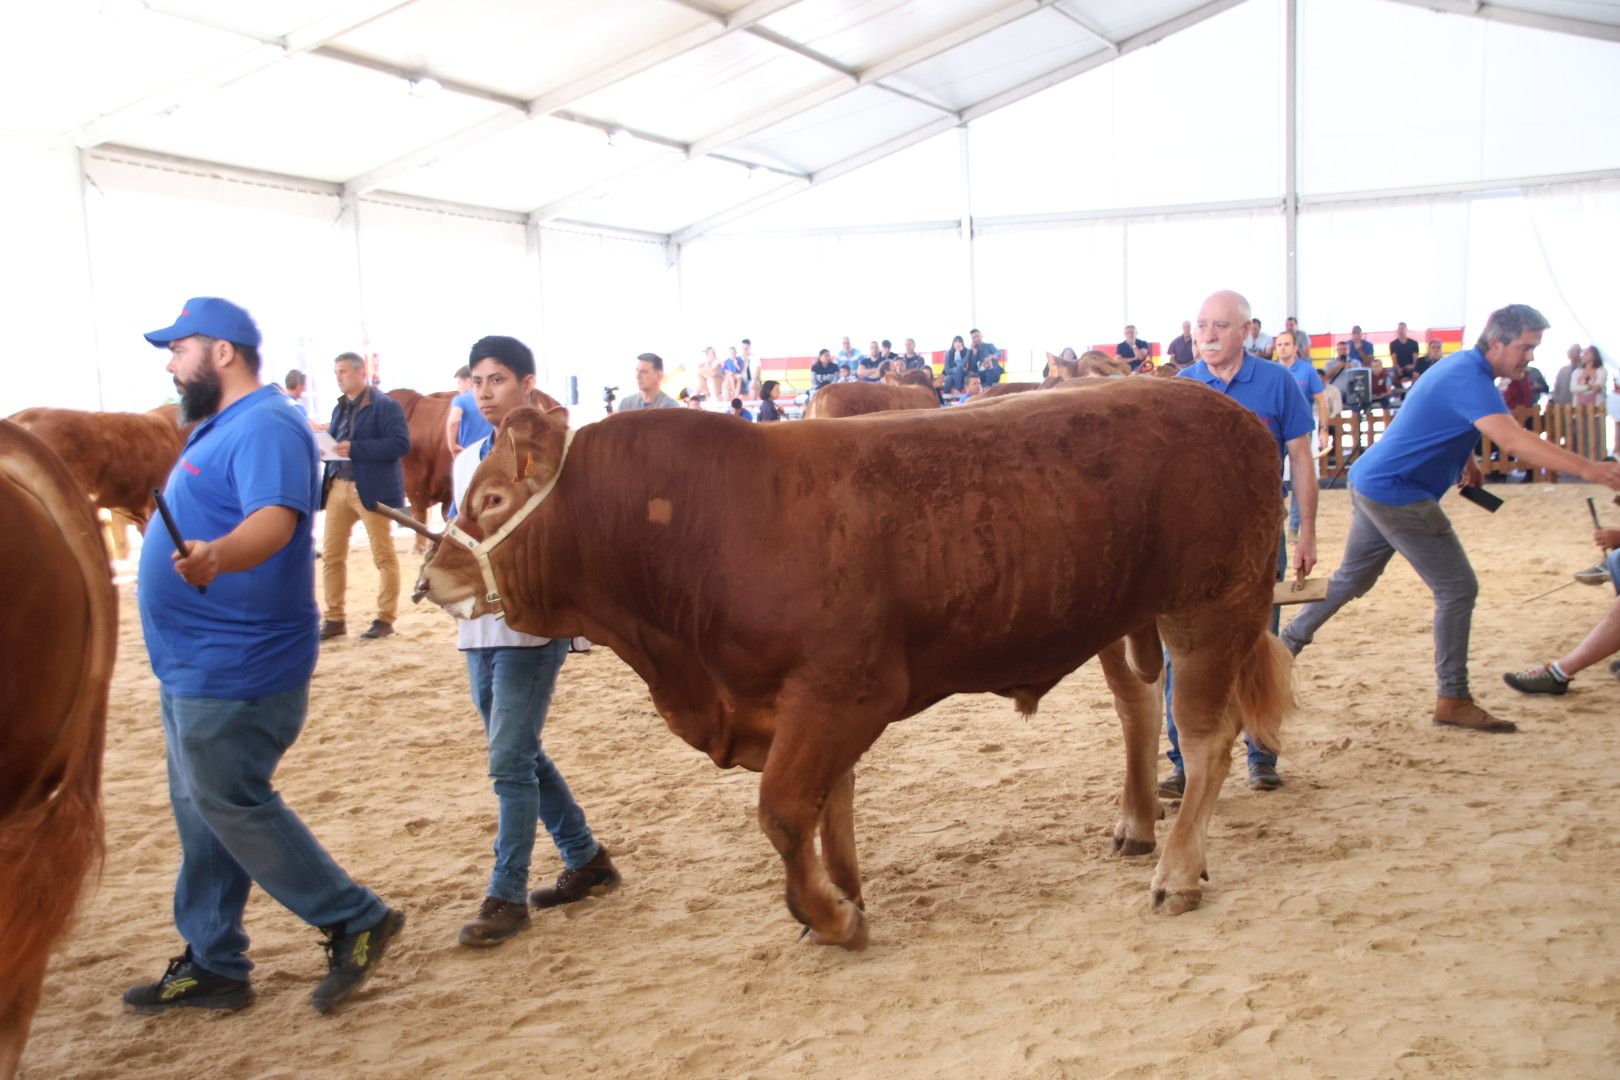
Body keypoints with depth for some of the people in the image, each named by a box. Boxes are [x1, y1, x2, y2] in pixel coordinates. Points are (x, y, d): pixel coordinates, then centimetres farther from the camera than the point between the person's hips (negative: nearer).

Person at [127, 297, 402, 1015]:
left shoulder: (265, 428, -17)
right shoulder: (218, 430, 15)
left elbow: (274, 520, -35)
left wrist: (215, 555, -51)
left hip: (234, 671, -10)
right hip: (195, 667, 10)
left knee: (232, 809, -4)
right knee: (203, 817, 15)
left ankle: (357, 923, 8)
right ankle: (210, 966, 26)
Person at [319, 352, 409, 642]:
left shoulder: (385, 405, -7)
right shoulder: (340, 408, 15)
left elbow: (401, 443, -17)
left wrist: (354, 449, -22)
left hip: (372, 489, -7)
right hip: (338, 486, 7)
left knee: (384, 556, 3)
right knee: (331, 555, 6)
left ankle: (385, 619, 11)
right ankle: (334, 619, 15)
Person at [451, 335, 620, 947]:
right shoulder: (467, 462, 13)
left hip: (532, 626, -7)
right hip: (478, 628, 8)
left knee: (510, 762, -7)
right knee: (521, 756, 14)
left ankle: (507, 897, 5)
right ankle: (586, 860, 30)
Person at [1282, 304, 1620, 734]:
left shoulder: (1461, 365, 12)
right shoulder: (1469, 379, -21)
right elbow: (1512, 441, -37)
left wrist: (1465, 459, 11)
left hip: (1370, 482, 10)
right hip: (1396, 494, -10)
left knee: (1351, 579, 22)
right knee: (1457, 589, -5)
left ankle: (1285, 645, 30)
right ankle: (1453, 701, 1)